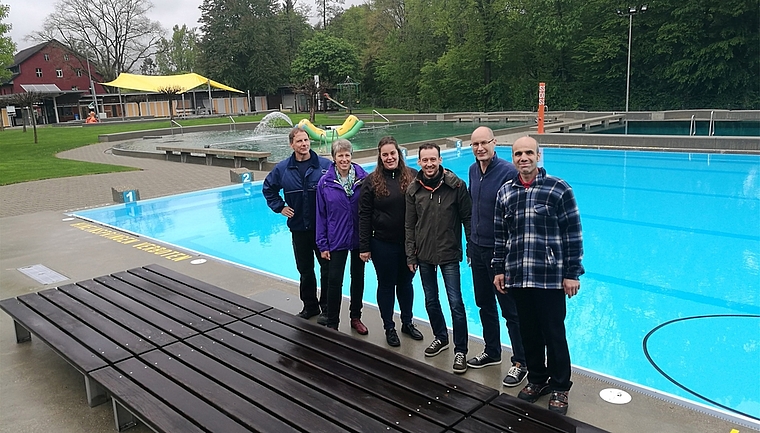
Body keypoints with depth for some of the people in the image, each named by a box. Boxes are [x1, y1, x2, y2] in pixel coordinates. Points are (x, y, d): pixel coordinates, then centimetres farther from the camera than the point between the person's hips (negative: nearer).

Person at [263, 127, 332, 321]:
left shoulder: (325, 165, -8)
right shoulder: (282, 169, 1)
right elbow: (268, 188, 18)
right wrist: (279, 207, 9)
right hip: (298, 228, 3)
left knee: (327, 268, 5)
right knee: (305, 270, 14)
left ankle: (327, 307, 20)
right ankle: (309, 305, 30)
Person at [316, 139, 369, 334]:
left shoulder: (363, 178, -6)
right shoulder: (325, 182, -6)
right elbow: (321, 215, -2)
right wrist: (322, 245, -3)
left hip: (359, 239, 1)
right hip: (336, 240, -1)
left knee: (358, 278, 15)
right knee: (334, 282, 2)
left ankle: (356, 317, 32)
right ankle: (332, 324, 17)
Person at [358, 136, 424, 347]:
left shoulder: (412, 176, -2)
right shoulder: (372, 181, -5)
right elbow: (364, 216, -5)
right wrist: (364, 247, -8)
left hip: (409, 242, 2)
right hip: (383, 244, -1)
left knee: (406, 282, 16)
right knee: (386, 285, 11)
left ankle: (407, 323, 35)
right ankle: (389, 328, 26)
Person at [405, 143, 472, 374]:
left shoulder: (456, 185, -9)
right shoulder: (413, 190, 0)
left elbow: (467, 218, -4)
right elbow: (409, 226, 4)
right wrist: (410, 256, 3)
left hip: (449, 254, -4)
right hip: (424, 255, 4)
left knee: (455, 303, -3)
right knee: (430, 301, 16)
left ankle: (460, 350, 11)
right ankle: (440, 337, 38)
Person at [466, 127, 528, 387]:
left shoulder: (508, 172, -17)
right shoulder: (473, 170, 5)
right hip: (477, 248, 7)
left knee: (510, 309, 4)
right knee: (484, 304, 18)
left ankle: (520, 363, 18)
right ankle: (492, 352, 36)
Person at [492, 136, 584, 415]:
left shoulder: (558, 189, -5)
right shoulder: (505, 192, 8)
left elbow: (573, 234, -5)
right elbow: (500, 235, 13)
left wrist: (572, 274, -7)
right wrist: (499, 270, 12)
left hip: (550, 277, -4)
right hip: (517, 277, 4)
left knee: (553, 333, 5)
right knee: (528, 332, 14)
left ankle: (559, 387, 23)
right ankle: (537, 379, 33)